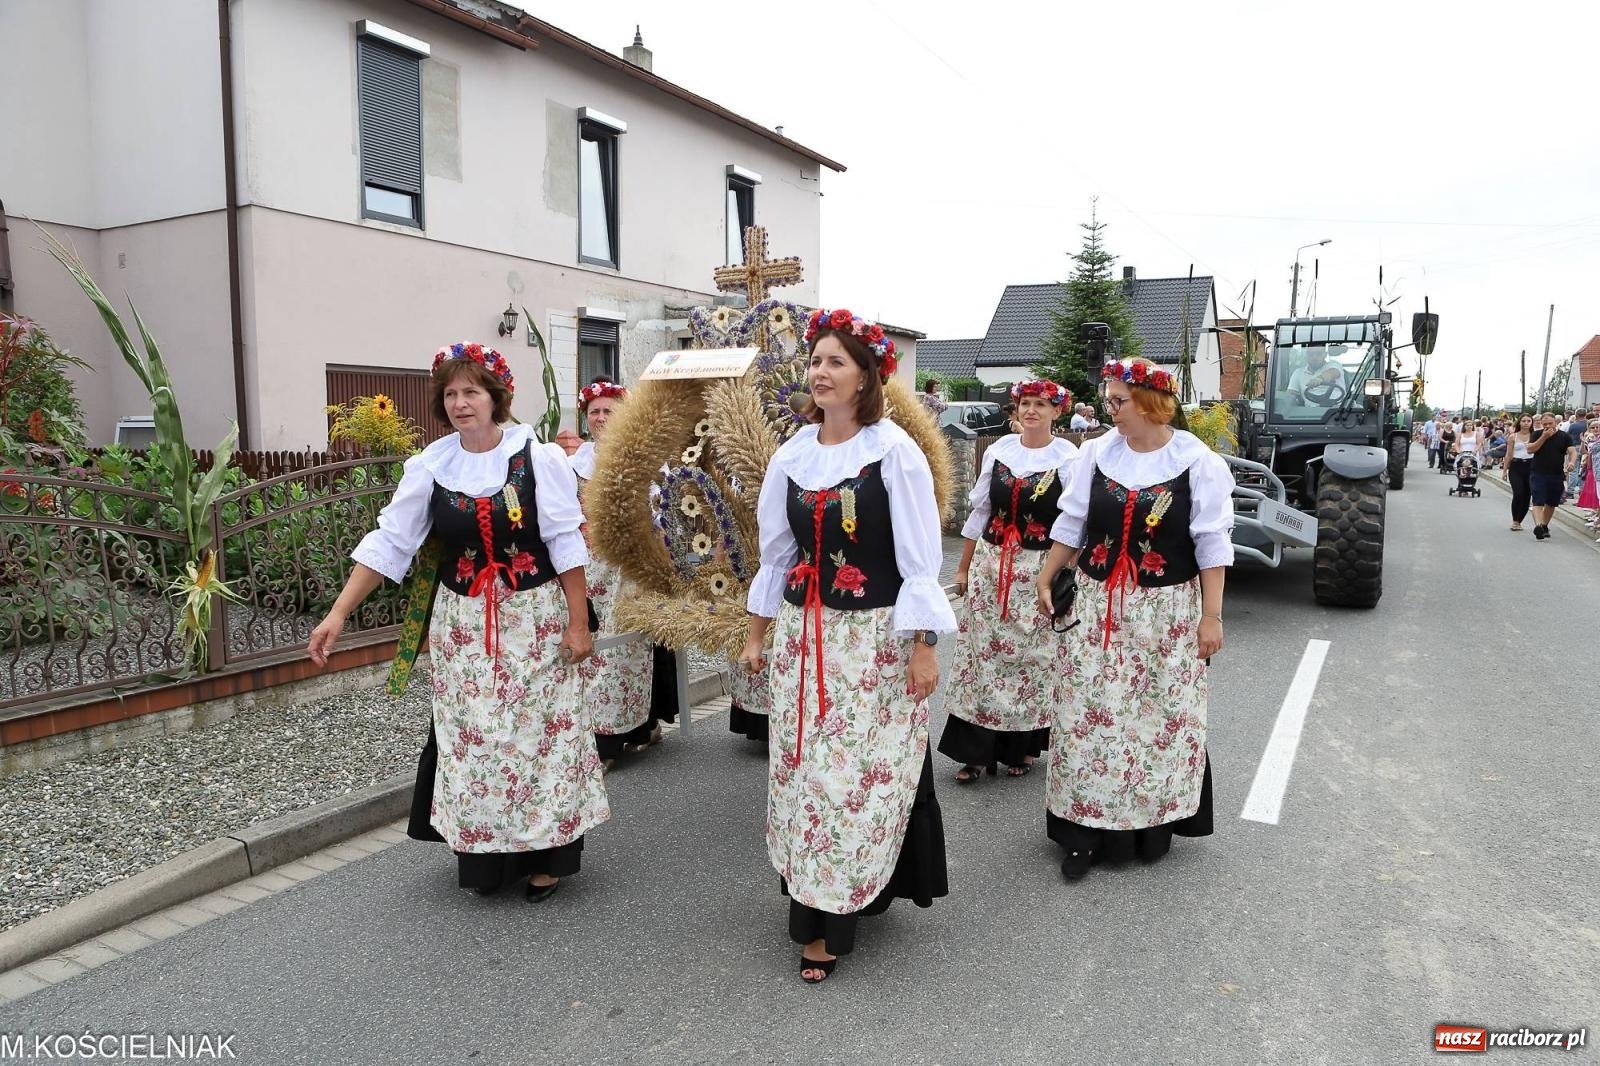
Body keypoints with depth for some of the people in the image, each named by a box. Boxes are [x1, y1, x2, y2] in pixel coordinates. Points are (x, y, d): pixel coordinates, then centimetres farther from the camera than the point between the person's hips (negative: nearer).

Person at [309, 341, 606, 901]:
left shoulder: (540, 457, -8)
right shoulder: (430, 466, -1)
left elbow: (566, 543, -7)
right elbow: (389, 542, 0)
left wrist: (578, 622, -9)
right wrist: (338, 613, -6)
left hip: (535, 620, -2)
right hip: (463, 625, 3)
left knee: (539, 732, 3)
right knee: (471, 740, 8)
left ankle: (544, 855, 19)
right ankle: (483, 859, 24)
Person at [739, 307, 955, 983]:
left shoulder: (895, 452, -7)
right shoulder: (792, 456, 6)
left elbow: (919, 560, -8)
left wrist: (924, 647, -11)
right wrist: (757, 634, 14)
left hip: (874, 638, -4)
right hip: (801, 634, 5)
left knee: (862, 774, -1)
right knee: (803, 768, 8)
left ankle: (828, 921, 12)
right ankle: (818, 909, 25)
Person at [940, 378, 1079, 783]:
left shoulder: (1066, 457, -4)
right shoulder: (998, 450, 6)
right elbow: (979, 511, 11)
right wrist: (963, 568, 12)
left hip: (1040, 569, -3)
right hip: (991, 564, 3)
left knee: (1032, 656, 4)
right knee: (981, 654, 4)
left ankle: (1023, 746, 22)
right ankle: (974, 750, 14)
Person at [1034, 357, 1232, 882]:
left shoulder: (1198, 462, -7)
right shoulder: (1096, 453, 1)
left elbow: (1212, 545, -5)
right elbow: (1071, 524, 10)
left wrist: (1211, 616, -7)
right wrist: (1045, 579, 11)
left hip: (1166, 612, -2)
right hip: (1097, 607, 2)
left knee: (1161, 715, 7)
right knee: (1089, 713, 2)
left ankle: (1155, 821, 25)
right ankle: (1087, 829, 12)